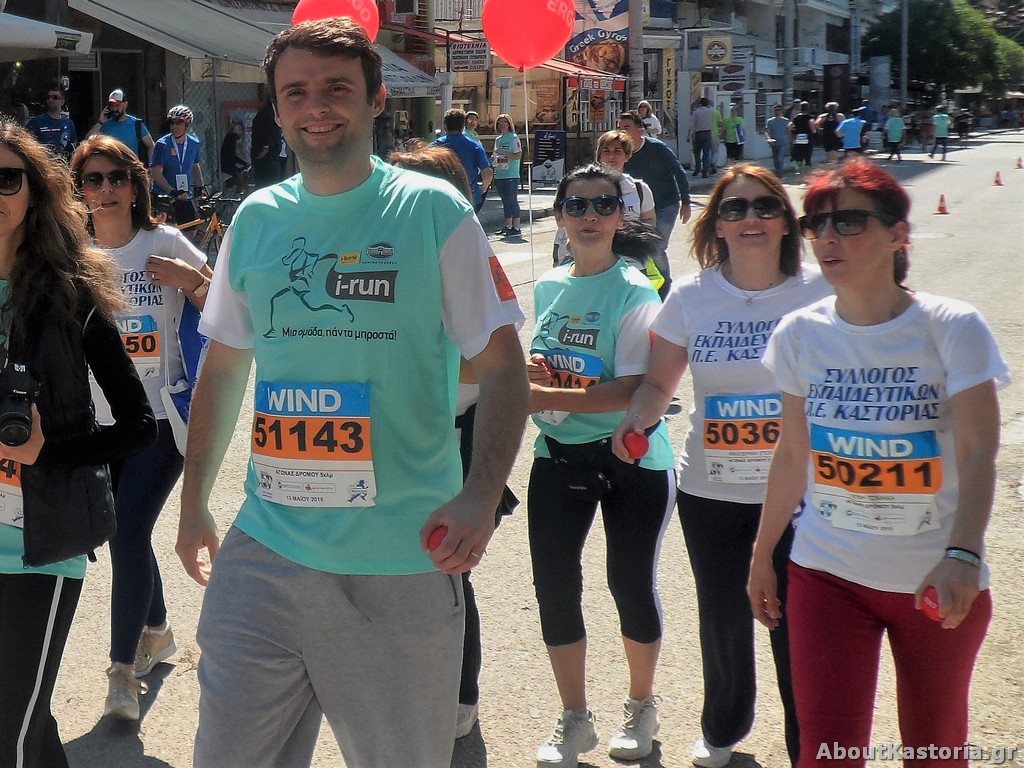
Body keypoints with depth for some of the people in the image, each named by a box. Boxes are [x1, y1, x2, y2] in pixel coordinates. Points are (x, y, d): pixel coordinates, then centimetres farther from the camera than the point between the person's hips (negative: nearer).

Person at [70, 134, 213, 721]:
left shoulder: (166, 245, -7)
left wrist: (192, 281, -22)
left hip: (159, 420, -4)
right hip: (98, 423, 4)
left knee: (128, 535, -13)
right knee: (127, 535, 14)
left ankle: (124, 669, 0)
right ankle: (158, 632, 40)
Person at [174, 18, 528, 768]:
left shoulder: (433, 211, -4)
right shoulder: (256, 217, 8)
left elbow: (503, 366, -5)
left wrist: (481, 495, -19)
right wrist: (194, 503, 15)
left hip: (404, 560, -3)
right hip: (265, 548, 3)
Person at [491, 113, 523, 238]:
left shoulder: (514, 138, -5)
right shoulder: (498, 139, 16)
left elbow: (518, 156, -13)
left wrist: (503, 153, -16)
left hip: (511, 175, -7)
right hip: (500, 175, 7)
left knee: (512, 200, -8)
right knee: (505, 201, 11)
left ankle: (517, 228, -7)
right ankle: (508, 226, 18)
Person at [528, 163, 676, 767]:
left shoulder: (633, 291, -13)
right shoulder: (548, 286, 6)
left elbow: (635, 391, -23)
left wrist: (547, 397, -27)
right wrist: (529, 371, -3)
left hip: (630, 459, -5)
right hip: (558, 455, 5)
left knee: (631, 583, 6)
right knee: (554, 582, 4)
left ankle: (642, 705, 30)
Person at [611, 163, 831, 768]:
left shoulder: (820, 293, -5)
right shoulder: (691, 297, 0)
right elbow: (660, 381, 7)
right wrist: (637, 418, -13)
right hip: (711, 491, 2)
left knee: (796, 628, -2)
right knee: (723, 622, 16)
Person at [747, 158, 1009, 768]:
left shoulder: (953, 328, -11)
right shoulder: (801, 334, 0)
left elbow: (978, 453, -19)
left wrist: (962, 555, -34)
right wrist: (763, 554, 13)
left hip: (941, 583, -2)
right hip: (827, 574, 2)